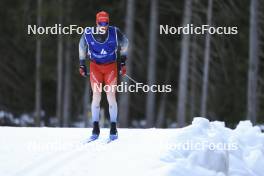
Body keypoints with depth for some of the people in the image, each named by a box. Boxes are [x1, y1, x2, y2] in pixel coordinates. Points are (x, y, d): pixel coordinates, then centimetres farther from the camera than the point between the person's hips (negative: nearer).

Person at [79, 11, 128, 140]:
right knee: (96, 96, -7)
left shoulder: (115, 33, -17)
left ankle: (113, 129, 1)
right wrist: (82, 64, 9)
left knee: (111, 97, -7)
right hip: (95, 66, 1)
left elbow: (124, 43, 4)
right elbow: (82, 47, 6)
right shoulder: (88, 34, -16)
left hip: (111, 66, -1)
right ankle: (95, 129, 1)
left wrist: (123, 62, 7)